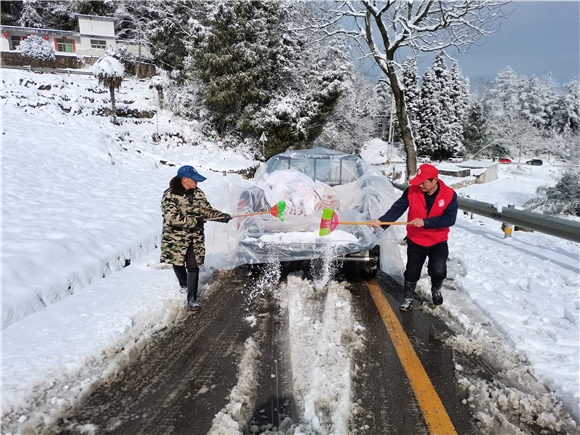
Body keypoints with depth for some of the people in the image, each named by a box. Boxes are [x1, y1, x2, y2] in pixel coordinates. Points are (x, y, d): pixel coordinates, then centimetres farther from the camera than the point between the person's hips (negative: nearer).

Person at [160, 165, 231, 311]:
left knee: (193, 267, -2)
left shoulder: (198, 193, 3)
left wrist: (221, 216, -9)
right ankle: (184, 285, 46)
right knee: (178, 264, 16)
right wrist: (194, 221, -23)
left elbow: (208, 210, 9)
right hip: (176, 238, -2)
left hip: (195, 238, 2)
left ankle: (192, 299, 7)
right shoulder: (169, 195, -14)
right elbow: (172, 218, -23)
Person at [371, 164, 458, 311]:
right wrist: (381, 221, -36)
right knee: (412, 272, 9)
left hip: (438, 242, -1)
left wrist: (425, 222, -33)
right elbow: (397, 209, -19)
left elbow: (449, 219, -23)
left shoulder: (449, 194, -15)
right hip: (415, 241, 1)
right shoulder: (411, 191, -12)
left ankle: (436, 290, 21)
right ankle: (408, 298, 36)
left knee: (438, 270, -15)